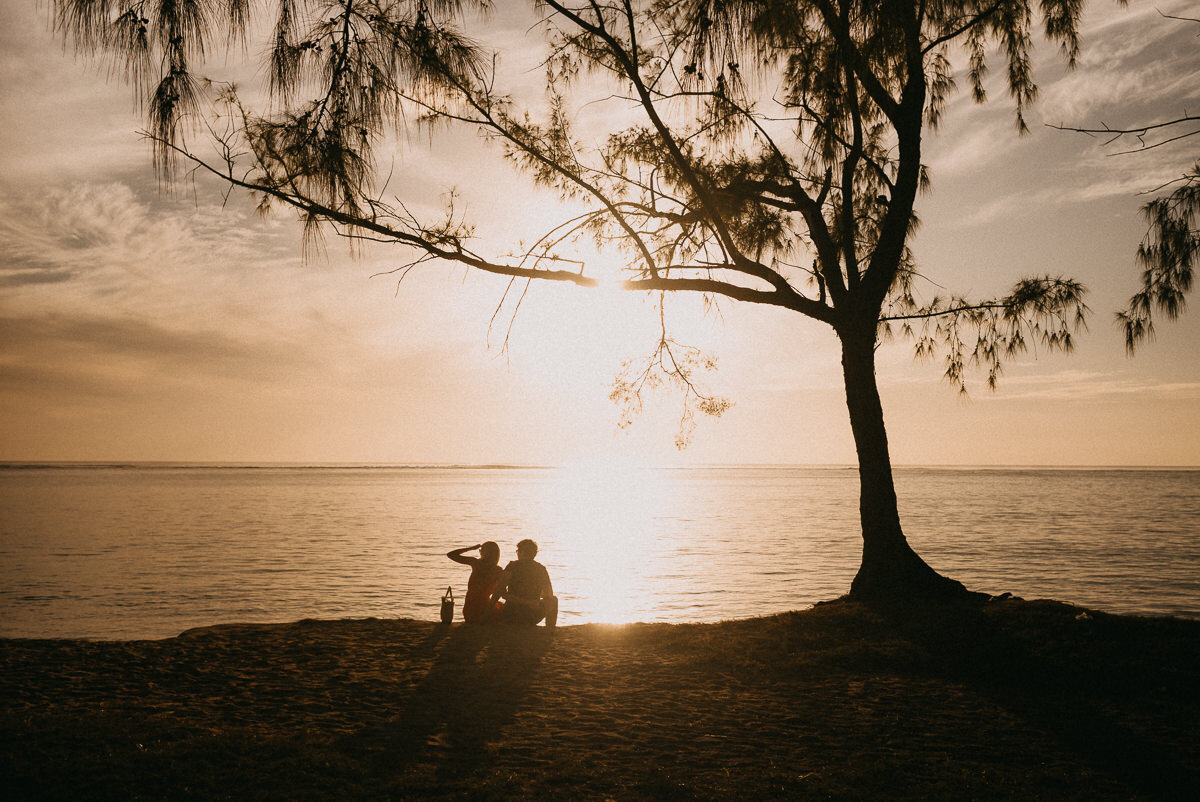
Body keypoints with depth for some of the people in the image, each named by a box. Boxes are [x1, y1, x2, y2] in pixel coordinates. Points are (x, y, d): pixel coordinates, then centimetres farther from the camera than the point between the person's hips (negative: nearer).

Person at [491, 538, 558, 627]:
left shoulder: (512, 566, -2)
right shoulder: (542, 569, 6)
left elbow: (500, 589, -12)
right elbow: (549, 596, 11)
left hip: (511, 616, -1)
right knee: (553, 600, 29)